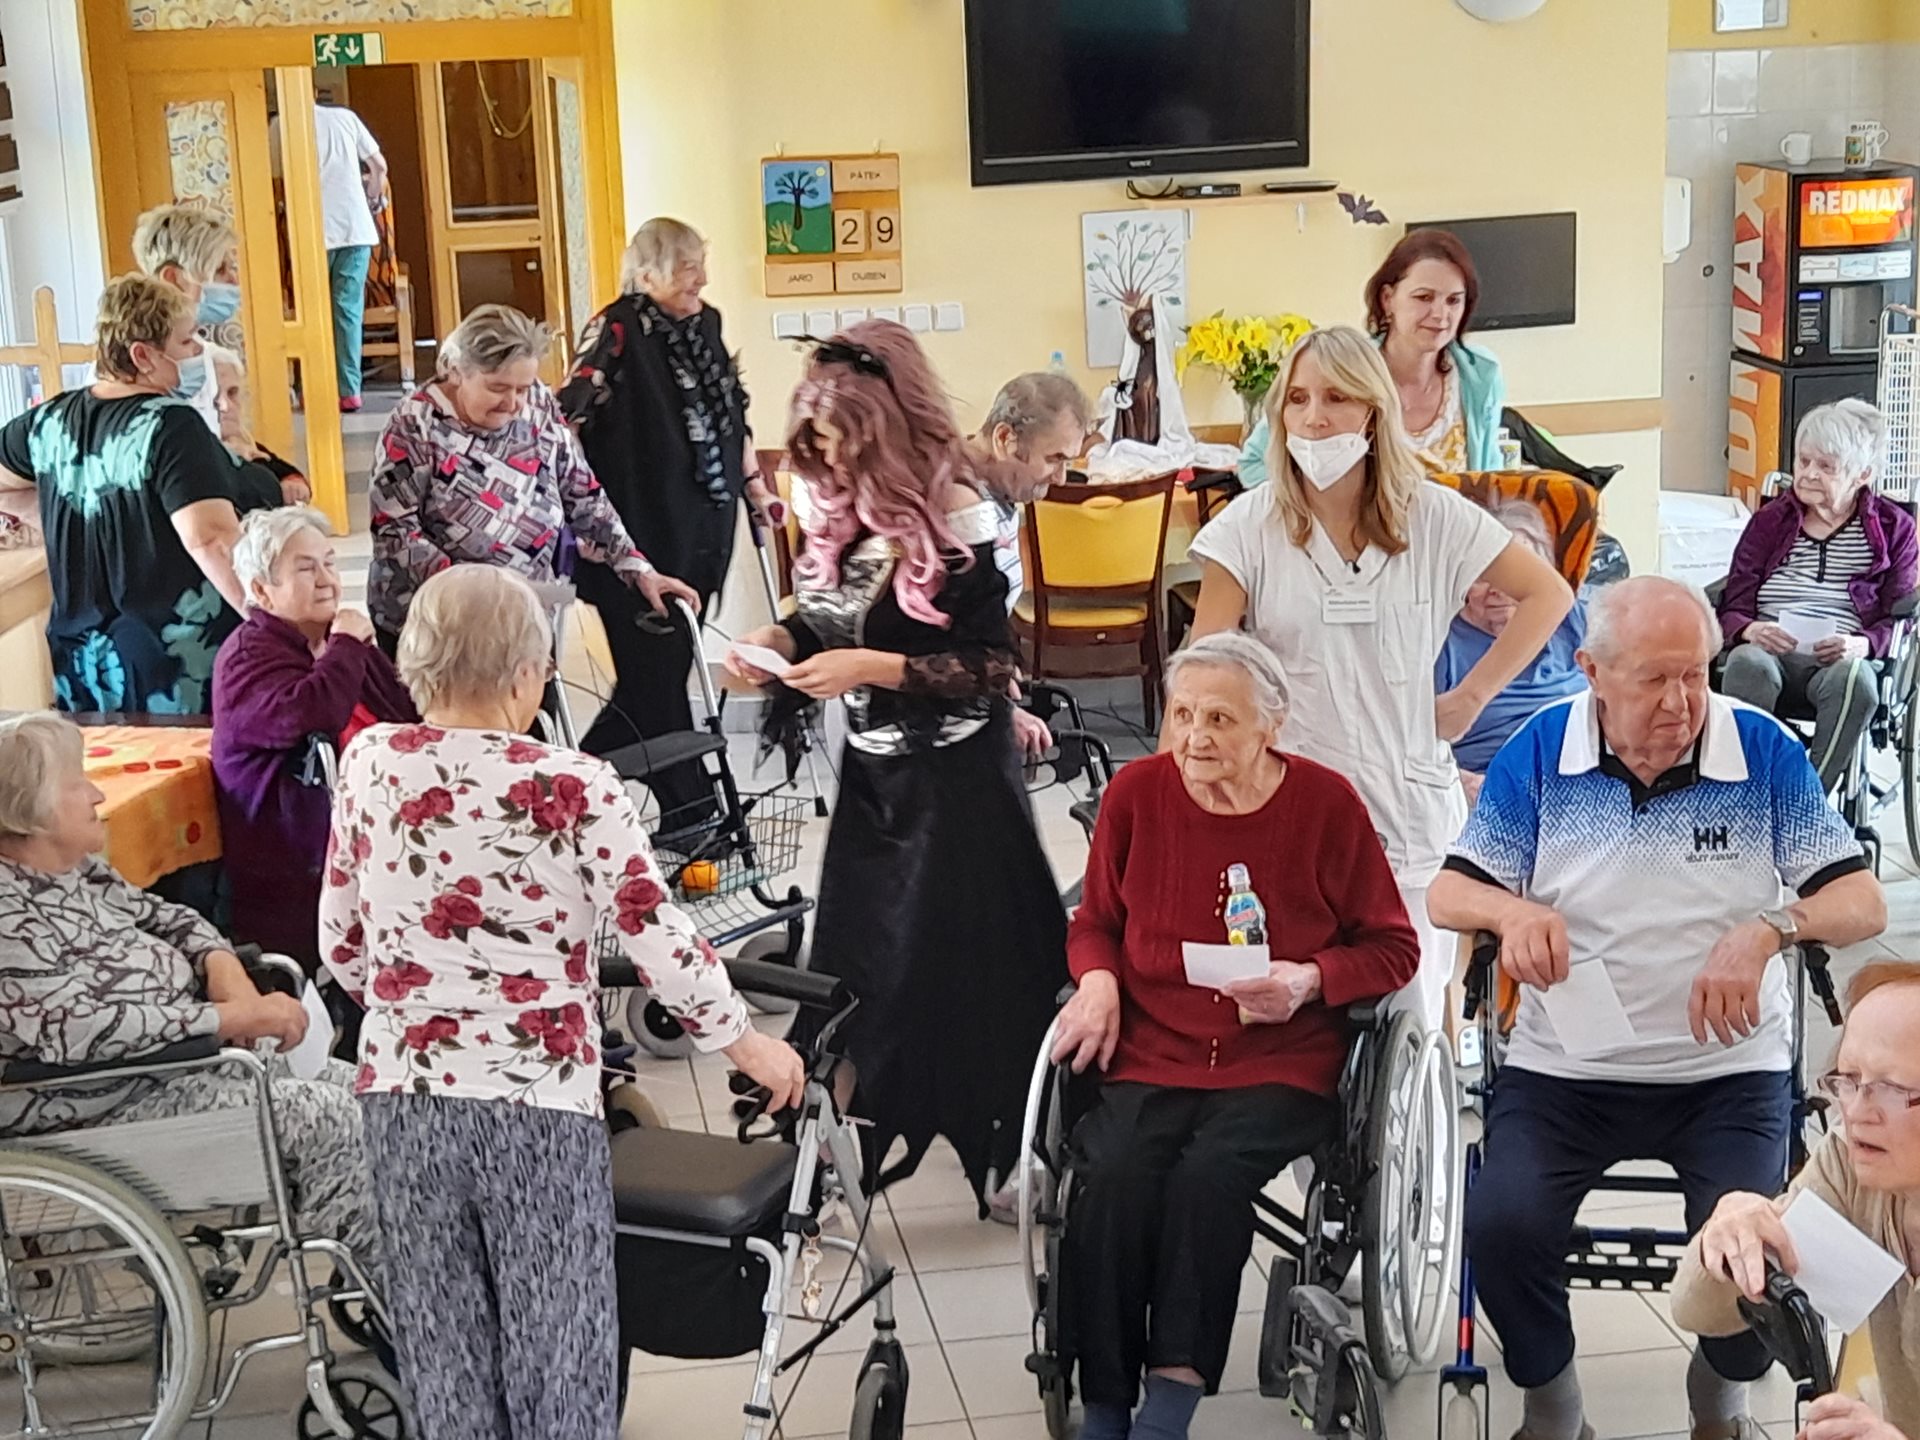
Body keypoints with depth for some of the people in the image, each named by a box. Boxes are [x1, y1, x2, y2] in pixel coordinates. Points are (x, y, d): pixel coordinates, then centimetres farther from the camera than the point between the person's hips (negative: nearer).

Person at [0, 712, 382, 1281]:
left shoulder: (76, 870, 8)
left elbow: (162, 917, 17)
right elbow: (82, 1029, -32)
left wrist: (223, 967, -6)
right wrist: (235, 1017, -29)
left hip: (185, 1050, 10)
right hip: (118, 1104, -10)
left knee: (352, 1086, 5)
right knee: (332, 1120, -17)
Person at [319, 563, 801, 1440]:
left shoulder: (368, 763, -1)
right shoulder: (574, 789, -14)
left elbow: (341, 941, 7)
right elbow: (658, 942, -9)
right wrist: (749, 1045, 7)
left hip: (402, 1090, 4)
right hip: (538, 1101, -4)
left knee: (444, 1338, 16)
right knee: (555, 1338, 11)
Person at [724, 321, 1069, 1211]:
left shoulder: (952, 518, -17)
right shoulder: (838, 510, 3)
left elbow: (993, 666, -17)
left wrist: (875, 668, -24)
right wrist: (778, 640, -5)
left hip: (955, 776, -7)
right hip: (873, 770, 7)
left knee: (959, 961, -1)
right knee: (858, 951, 11)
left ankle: (1015, 1151, 14)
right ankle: (865, 1133, 26)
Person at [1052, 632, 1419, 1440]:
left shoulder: (1326, 803, -3)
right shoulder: (1137, 791, 3)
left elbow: (1393, 949, 5)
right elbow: (1094, 922, 18)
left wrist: (1309, 981, -12)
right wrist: (1098, 979, -4)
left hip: (1281, 1065, -2)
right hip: (1151, 1056, 2)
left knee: (1209, 1172, -31)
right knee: (1112, 1175, -27)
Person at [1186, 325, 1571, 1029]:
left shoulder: (1434, 517, 1)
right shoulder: (1250, 527, -1)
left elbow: (1548, 595, 11)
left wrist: (1472, 695, 4)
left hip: (1408, 806, 1)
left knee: (1413, 1023, 3)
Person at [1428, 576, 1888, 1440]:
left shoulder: (1763, 751, -3)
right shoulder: (1540, 752, -1)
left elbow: (1863, 902, -4)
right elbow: (1448, 892, 0)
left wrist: (1772, 930, -25)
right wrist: (1513, 912, -23)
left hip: (1728, 1070, 0)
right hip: (1564, 1069, 1)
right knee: (1502, 1226, -25)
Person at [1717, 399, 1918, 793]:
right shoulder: (1770, 520, 21)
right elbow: (1733, 606, 12)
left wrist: (1859, 644, -16)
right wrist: (1751, 630, -14)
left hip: (1845, 657, -1)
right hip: (1768, 649, 1)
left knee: (1853, 679, -38)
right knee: (1748, 665, -36)